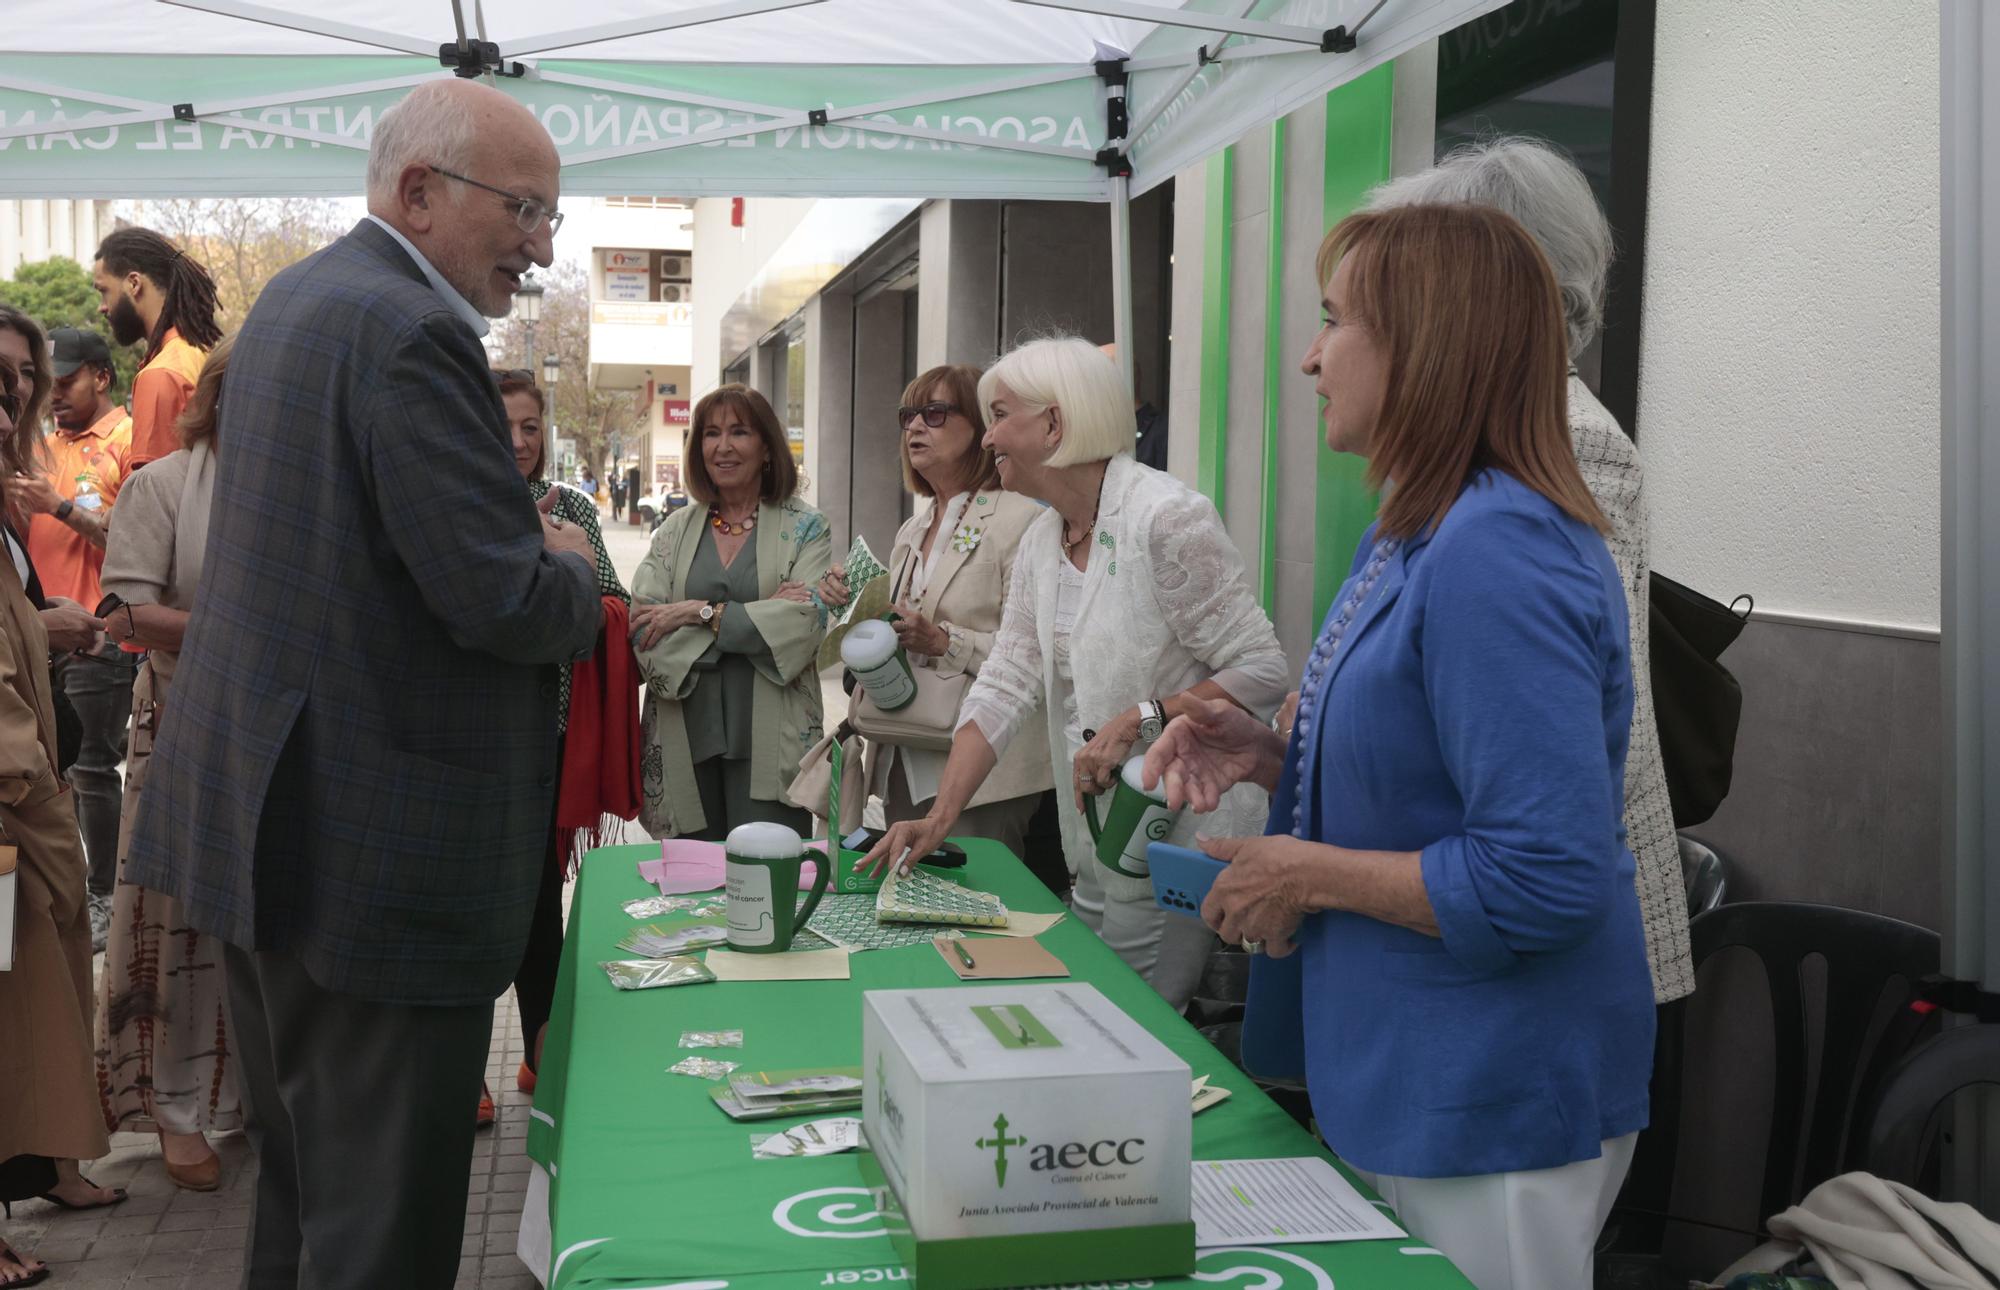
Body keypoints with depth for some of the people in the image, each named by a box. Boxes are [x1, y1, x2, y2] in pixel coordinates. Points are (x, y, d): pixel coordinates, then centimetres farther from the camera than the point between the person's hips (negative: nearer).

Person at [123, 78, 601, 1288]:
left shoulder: (294, 297, 13)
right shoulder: (412, 332, -19)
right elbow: (504, 602, -23)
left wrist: (528, 540, 11)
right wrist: (571, 566, -1)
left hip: (262, 817, 10)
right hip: (379, 847, -10)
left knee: (300, 1179, 22)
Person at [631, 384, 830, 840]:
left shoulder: (804, 527, 5)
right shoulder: (677, 529, 12)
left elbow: (805, 623, -11)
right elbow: (643, 628, -2)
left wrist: (701, 612, -11)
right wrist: (755, 615, -11)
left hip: (770, 743, -2)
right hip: (684, 737, 3)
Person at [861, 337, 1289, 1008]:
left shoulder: (1166, 517, -16)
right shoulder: (1042, 540, 10)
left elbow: (1261, 672, -17)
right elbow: (1004, 686, 6)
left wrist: (1139, 721, -25)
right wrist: (938, 817, -2)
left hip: (1177, 839, -8)